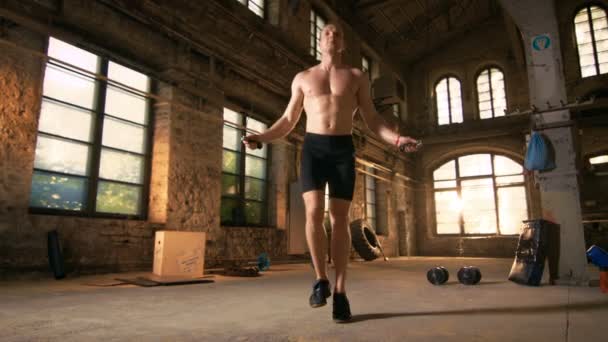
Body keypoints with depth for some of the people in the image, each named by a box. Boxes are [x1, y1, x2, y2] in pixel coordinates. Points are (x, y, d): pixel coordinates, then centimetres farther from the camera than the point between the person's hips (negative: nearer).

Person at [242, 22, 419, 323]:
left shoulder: (357, 77, 14)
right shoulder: (302, 78, 15)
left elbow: (372, 120, 9)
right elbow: (288, 121, 15)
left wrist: (397, 139, -8)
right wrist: (261, 137, 0)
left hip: (343, 149, 0)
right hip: (312, 148, 0)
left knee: (339, 219, -5)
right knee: (314, 212, -16)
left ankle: (340, 292, 1)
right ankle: (321, 279, 3)